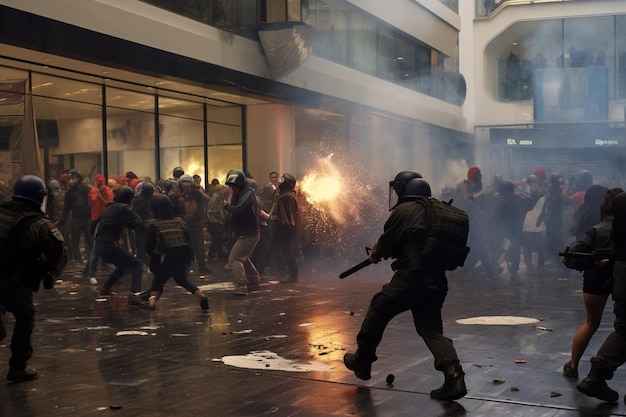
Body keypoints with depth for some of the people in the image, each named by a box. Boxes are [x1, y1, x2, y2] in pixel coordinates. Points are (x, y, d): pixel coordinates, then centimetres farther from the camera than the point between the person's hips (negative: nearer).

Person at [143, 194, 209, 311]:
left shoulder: (154, 224, -7)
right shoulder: (180, 221, 2)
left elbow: (149, 247, -6)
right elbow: (189, 241, 3)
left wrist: (156, 253, 13)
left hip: (165, 261, -3)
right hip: (182, 260, 3)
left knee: (158, 282, 15)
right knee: (182, 280, 26)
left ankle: (152, 299, -12)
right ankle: (201, 296, 8)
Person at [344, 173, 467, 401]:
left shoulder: (404, 210, -5)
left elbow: (387, 242, -2)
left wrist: (375, 255, 20)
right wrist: (384, 252, 27)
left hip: (411, 277, -7)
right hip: (436, 281, 7)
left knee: (378, 310, 14)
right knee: (431, 329, 11)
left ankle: (362, 362, 27)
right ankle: (454, 375, -8)